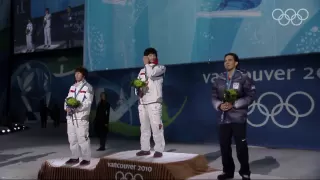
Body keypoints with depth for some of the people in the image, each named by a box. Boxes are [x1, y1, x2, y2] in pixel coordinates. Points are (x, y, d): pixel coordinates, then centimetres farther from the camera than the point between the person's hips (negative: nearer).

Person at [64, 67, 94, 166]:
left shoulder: (87, 87, -2)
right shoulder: (72, 87, 21)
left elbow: (88, 102, -11)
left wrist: (76, 108, -23)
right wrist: (67, 107, -6)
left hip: (81, 116, -7)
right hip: (70, 116, 7)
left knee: (82, 138, -7)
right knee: (72, 138, 11)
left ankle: (86, 158, 1)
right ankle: (75, 157, 21)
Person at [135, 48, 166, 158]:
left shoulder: (161, 68, 4)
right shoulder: (142, 71, 21)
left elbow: (151, 73, -16)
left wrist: (147, 64, 0)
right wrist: (138, 90, -4)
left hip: (154, 102, -5)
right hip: (142, 102, 6)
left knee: (156, 126, -10)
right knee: (144, 127, 8)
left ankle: (159, 150, -6)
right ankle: (145, 149, 16)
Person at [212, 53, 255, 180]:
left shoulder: (243, 77, -2)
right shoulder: (219, 80, 9)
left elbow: (250, 96, -7)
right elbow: (214, 97, 10)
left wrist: (234, 105, -16)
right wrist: (219, 105, -11)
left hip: (238, 118, -4)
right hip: (223, 118, 4)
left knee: (241, 146, 0)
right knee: (224, 146, 9)